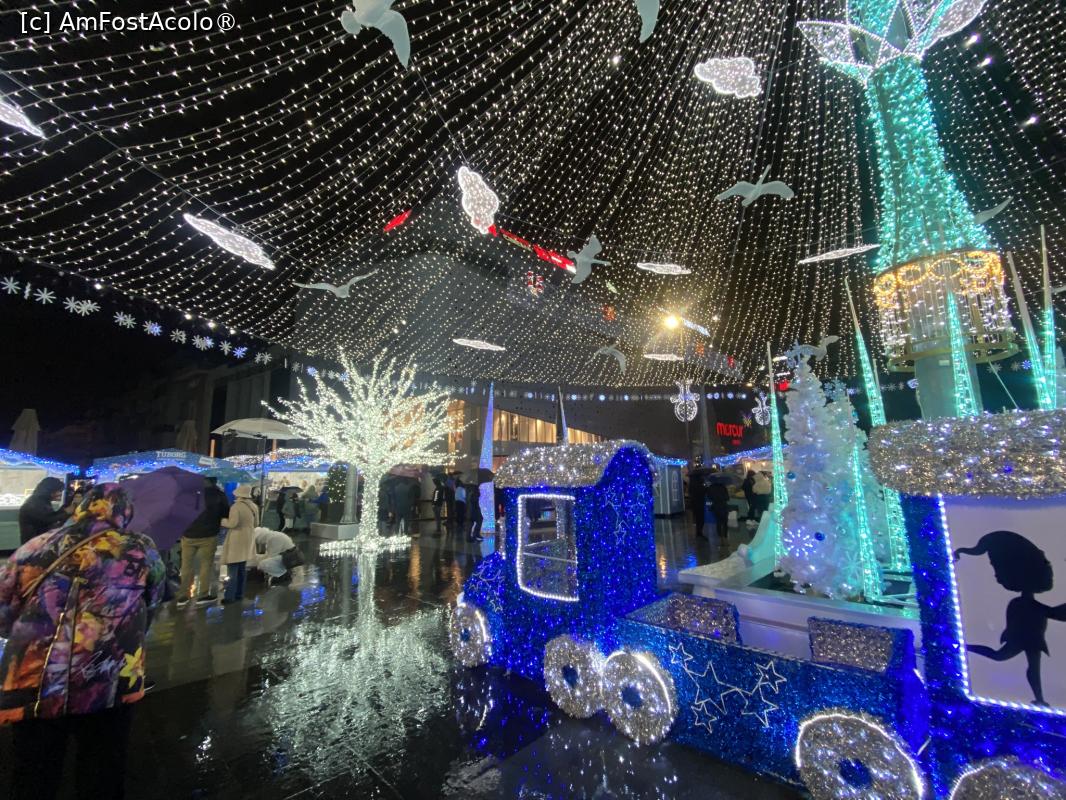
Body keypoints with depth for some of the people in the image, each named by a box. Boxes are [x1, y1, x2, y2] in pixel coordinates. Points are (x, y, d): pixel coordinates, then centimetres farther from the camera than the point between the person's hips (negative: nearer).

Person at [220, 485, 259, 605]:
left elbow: (233, 523, -22)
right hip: (247, 540, 7)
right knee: (241, 569, 15)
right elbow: (256, 523, 12)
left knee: (232, 569, -2)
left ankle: (230, 596, 1)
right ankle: (239, 594, 21)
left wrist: (222, 521, -6)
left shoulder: (236, 506, -17)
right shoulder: (253, 506, 5)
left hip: (237, 540, -7)